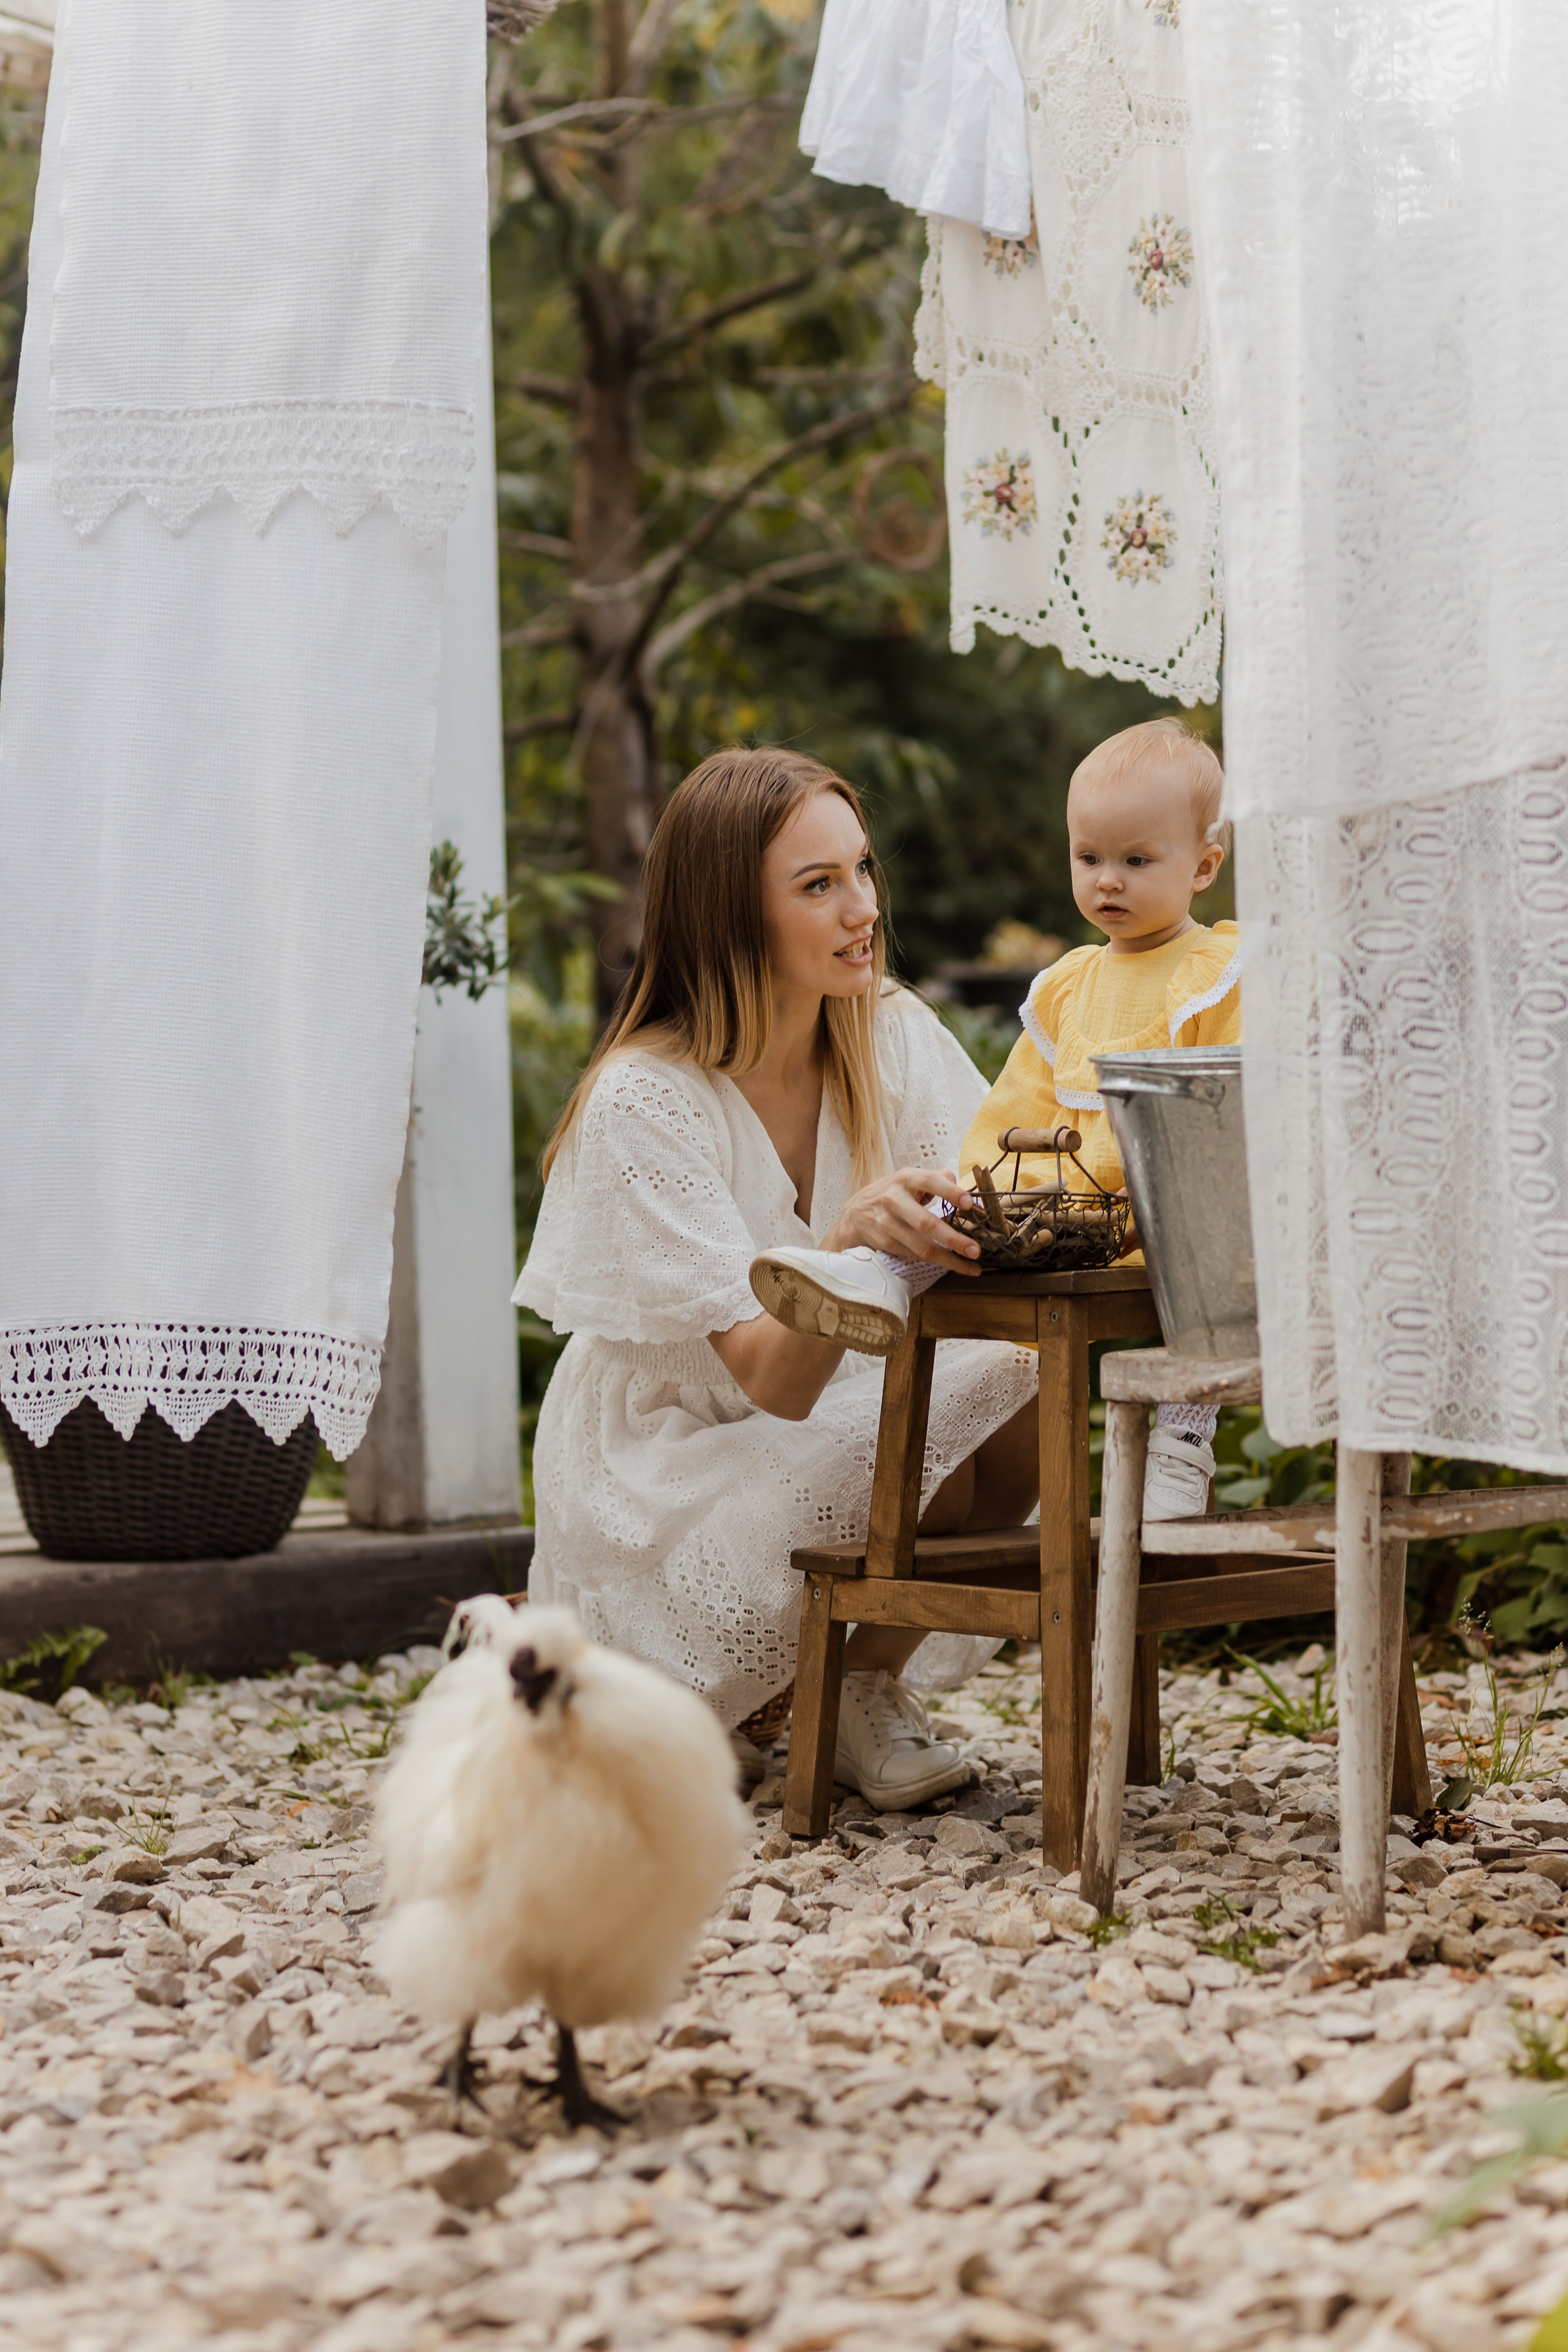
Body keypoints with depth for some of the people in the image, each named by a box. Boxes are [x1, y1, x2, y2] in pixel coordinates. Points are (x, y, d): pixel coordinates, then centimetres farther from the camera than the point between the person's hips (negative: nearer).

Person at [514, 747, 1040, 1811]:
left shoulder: (893, 1035, -6)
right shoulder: (643, 1102, -23)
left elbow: (981, 1228, -13)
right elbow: (771, 1381, -29)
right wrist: (848, 1237, -48)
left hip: (816, 1421, 5)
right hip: (660, 1467, -5)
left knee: (1023, 1375, -23)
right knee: (929, 1459, -31)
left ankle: (873, 1682, -4)